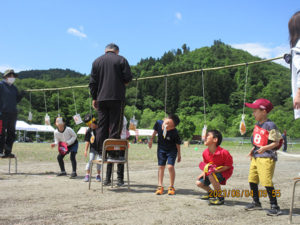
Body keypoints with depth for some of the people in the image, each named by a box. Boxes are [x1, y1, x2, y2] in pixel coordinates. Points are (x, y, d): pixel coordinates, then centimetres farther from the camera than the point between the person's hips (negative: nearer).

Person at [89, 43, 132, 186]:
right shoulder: (121, 60, 4)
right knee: (115, 126, -2)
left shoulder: (97, 61, 13)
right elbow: (128, 78, -4)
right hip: (117, 97, -3)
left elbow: (92, 82, 9)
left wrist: (94, 98, 12)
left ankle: (101, 152, 6)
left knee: (102, 126, 6)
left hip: (101, 98, 3)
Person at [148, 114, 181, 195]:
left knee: (170, 166, -14)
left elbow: (178, 143, -14)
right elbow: (155, 131, 2)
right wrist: (151, 140, 13)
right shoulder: (158, 123, -22)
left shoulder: (174, 132, -31)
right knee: (161, 167, 4)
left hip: (172, 150, -4)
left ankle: (171, 187, 2)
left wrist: (179, 154, -4)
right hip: (161, 149, 4)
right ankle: (160, 187, 13)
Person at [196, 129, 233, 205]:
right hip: (212, 172, 7)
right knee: (199, 183, -5)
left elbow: (228, 166, -19)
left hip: (224, 172, -7)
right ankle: (212, 193, 26)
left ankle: (220, 197, -17)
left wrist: (217, 170, -28)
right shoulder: (205, 153, -9)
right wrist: (204, 171, -9)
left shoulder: (223, 152, -28)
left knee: (211, 176, -36)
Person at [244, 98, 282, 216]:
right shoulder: (257, 125, 12)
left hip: (267, 157, -9)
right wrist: (253, 149, 12)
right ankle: (256, 202, 30)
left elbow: (276, 142, -14)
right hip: (256, 157, 9)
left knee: (267, 182, -12)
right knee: (252, 180, 14)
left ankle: (275, 206, -1)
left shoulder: (270, 125, -13)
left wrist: (265, 148, -27)